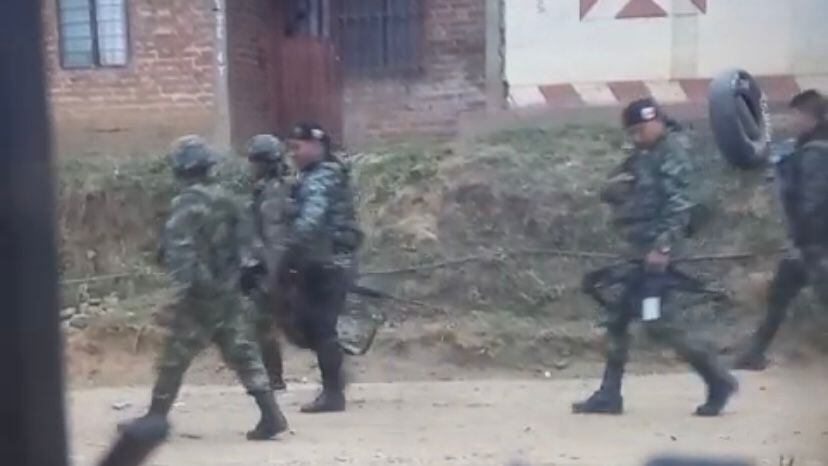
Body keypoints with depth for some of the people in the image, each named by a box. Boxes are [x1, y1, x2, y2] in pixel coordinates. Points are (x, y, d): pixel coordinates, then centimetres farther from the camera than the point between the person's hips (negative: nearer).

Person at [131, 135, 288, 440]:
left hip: (200, 295, -7)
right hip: (228, 291, 7)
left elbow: (179, 248, -22)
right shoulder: (225, 199, 11)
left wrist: (181, 286, -26)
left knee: (174, 358, 5)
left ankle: (155, 420, 16)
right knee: (243, 353, 6)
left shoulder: (187, 203, -13)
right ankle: (271, 416, 1)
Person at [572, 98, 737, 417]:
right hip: (638, 250, 9)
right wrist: (616, 186, -5)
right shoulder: (641, 157, 18)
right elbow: (609, 193, 19)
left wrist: (663, 247, -25)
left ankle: (718, 380, 0)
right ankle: (609, 395, 16)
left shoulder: (671, 154, -8)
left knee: (656, 323, -11)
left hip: (655, 250, -9)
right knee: (617, 321, 9)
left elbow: (678, 203, -18)